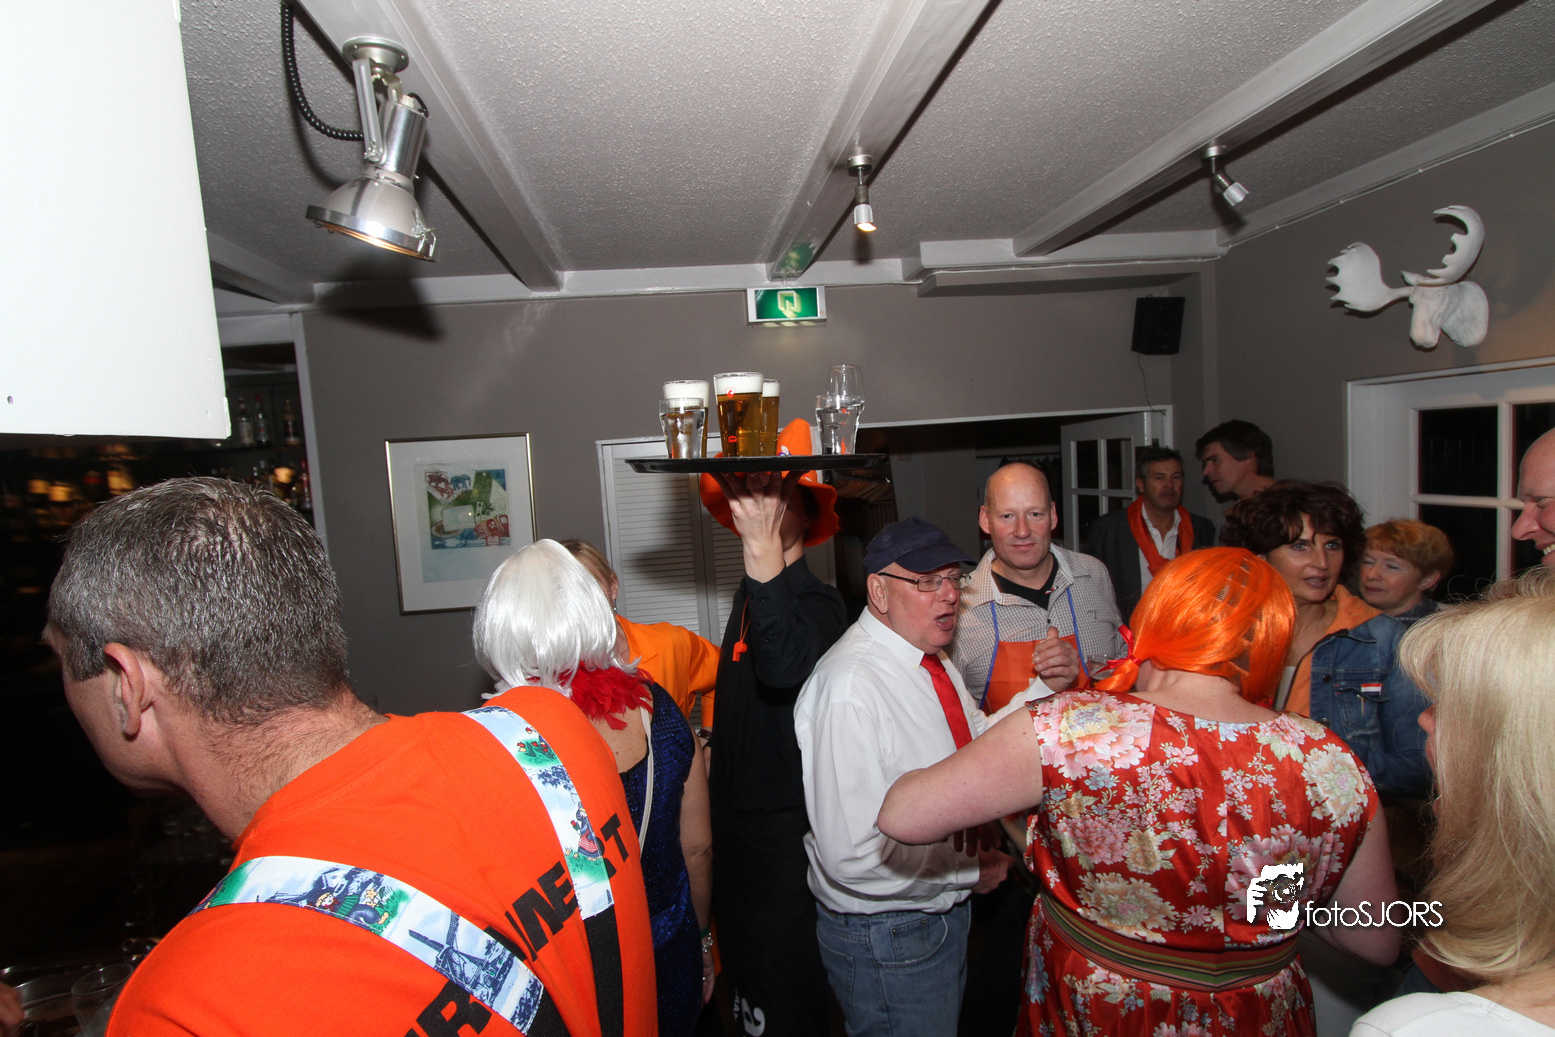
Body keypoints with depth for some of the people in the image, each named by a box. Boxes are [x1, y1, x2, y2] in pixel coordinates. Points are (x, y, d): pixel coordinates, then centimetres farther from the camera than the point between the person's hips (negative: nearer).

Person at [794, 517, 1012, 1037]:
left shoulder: (935, 659, 1)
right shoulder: (848, 688, -31)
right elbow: (852, 857, -31)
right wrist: (970, 869, -19)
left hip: (946, 910, 9)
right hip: (888, 939, -9)